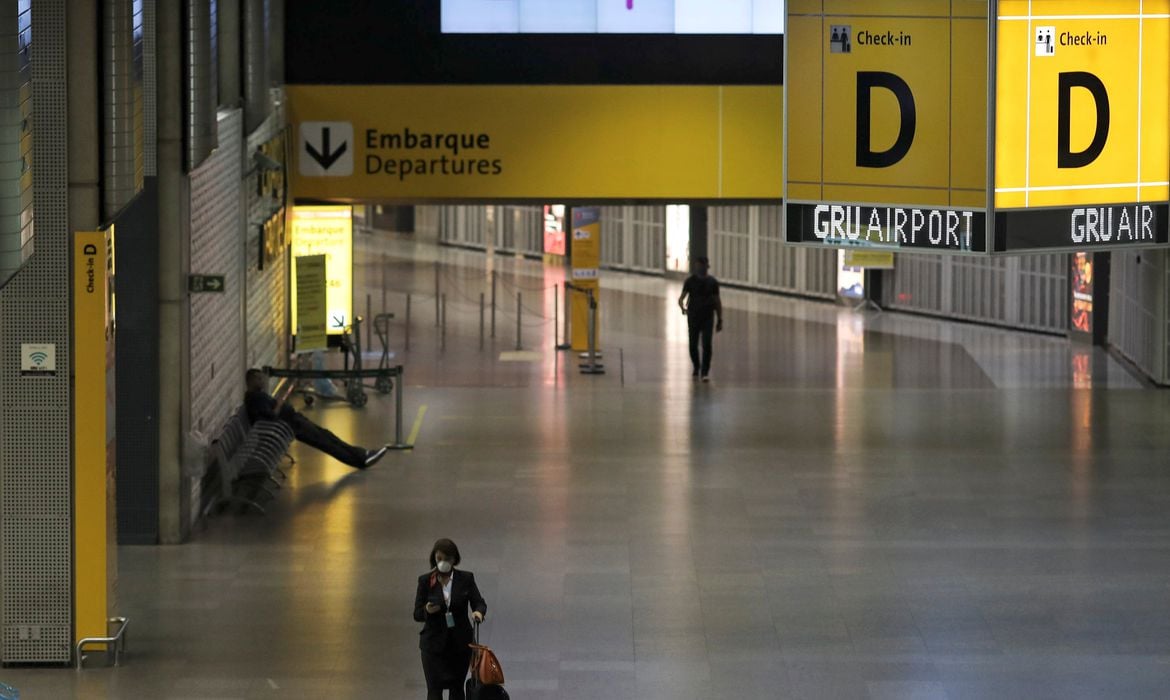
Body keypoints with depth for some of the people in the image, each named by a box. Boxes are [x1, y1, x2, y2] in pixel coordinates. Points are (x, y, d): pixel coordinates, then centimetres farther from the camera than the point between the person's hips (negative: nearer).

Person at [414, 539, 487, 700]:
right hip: (434, 643, -1)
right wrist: (427, 610, -24)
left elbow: (479, 602, -5)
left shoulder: (466, 578, -1)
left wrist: (478, 612, -29)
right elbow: (417, 614, -2)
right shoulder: (425, 581, -3)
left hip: (460, 642, 1)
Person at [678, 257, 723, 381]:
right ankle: (697, 367, 32)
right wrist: (683, 307, -27)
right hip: (693, 317, 0)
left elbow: (717, 301, 8)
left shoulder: (713, 282, 3)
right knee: (693, 345, 6)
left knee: (707, 345, -12)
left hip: (708, 318, 0)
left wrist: (720, 320, 5)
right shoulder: (690, 281, 0)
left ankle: (705, 372, -9)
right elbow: (681, 298, -4)